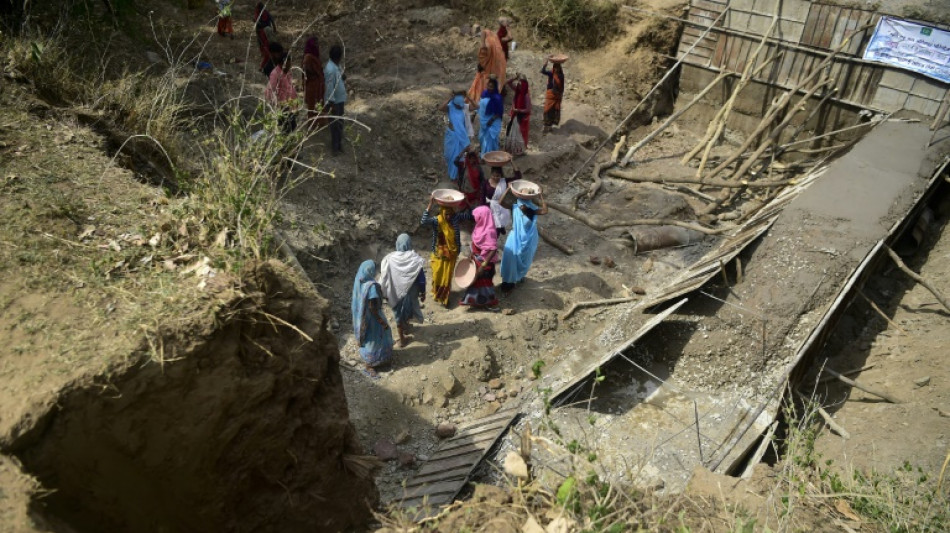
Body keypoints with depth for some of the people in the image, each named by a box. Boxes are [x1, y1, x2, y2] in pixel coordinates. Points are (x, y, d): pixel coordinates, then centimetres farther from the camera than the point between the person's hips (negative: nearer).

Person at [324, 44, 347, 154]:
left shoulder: (336, 65, -1)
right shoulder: (331, 69, -30)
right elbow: (330, 88, -26)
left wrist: (343, 77, -2)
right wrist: (332, 103, -21)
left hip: (340, 98, 9)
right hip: (334, 101, -9)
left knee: (340, 121, 23)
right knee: (335, 123, 7)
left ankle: (339, 140, 41)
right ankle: (335, 146, 22)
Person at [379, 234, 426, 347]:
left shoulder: (389, 259, -18)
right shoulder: (416, 259, -20)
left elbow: (383, 277, -10)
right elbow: (421, 279, -13)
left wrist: (384, 293, 4)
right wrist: (422, 293, 1)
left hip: (395, 292, 0)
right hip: (410, 292, 0)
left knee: (398, 313, 20)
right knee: (408, 310, 29)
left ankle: (402, 338, 32)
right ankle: (405, 326, 55)